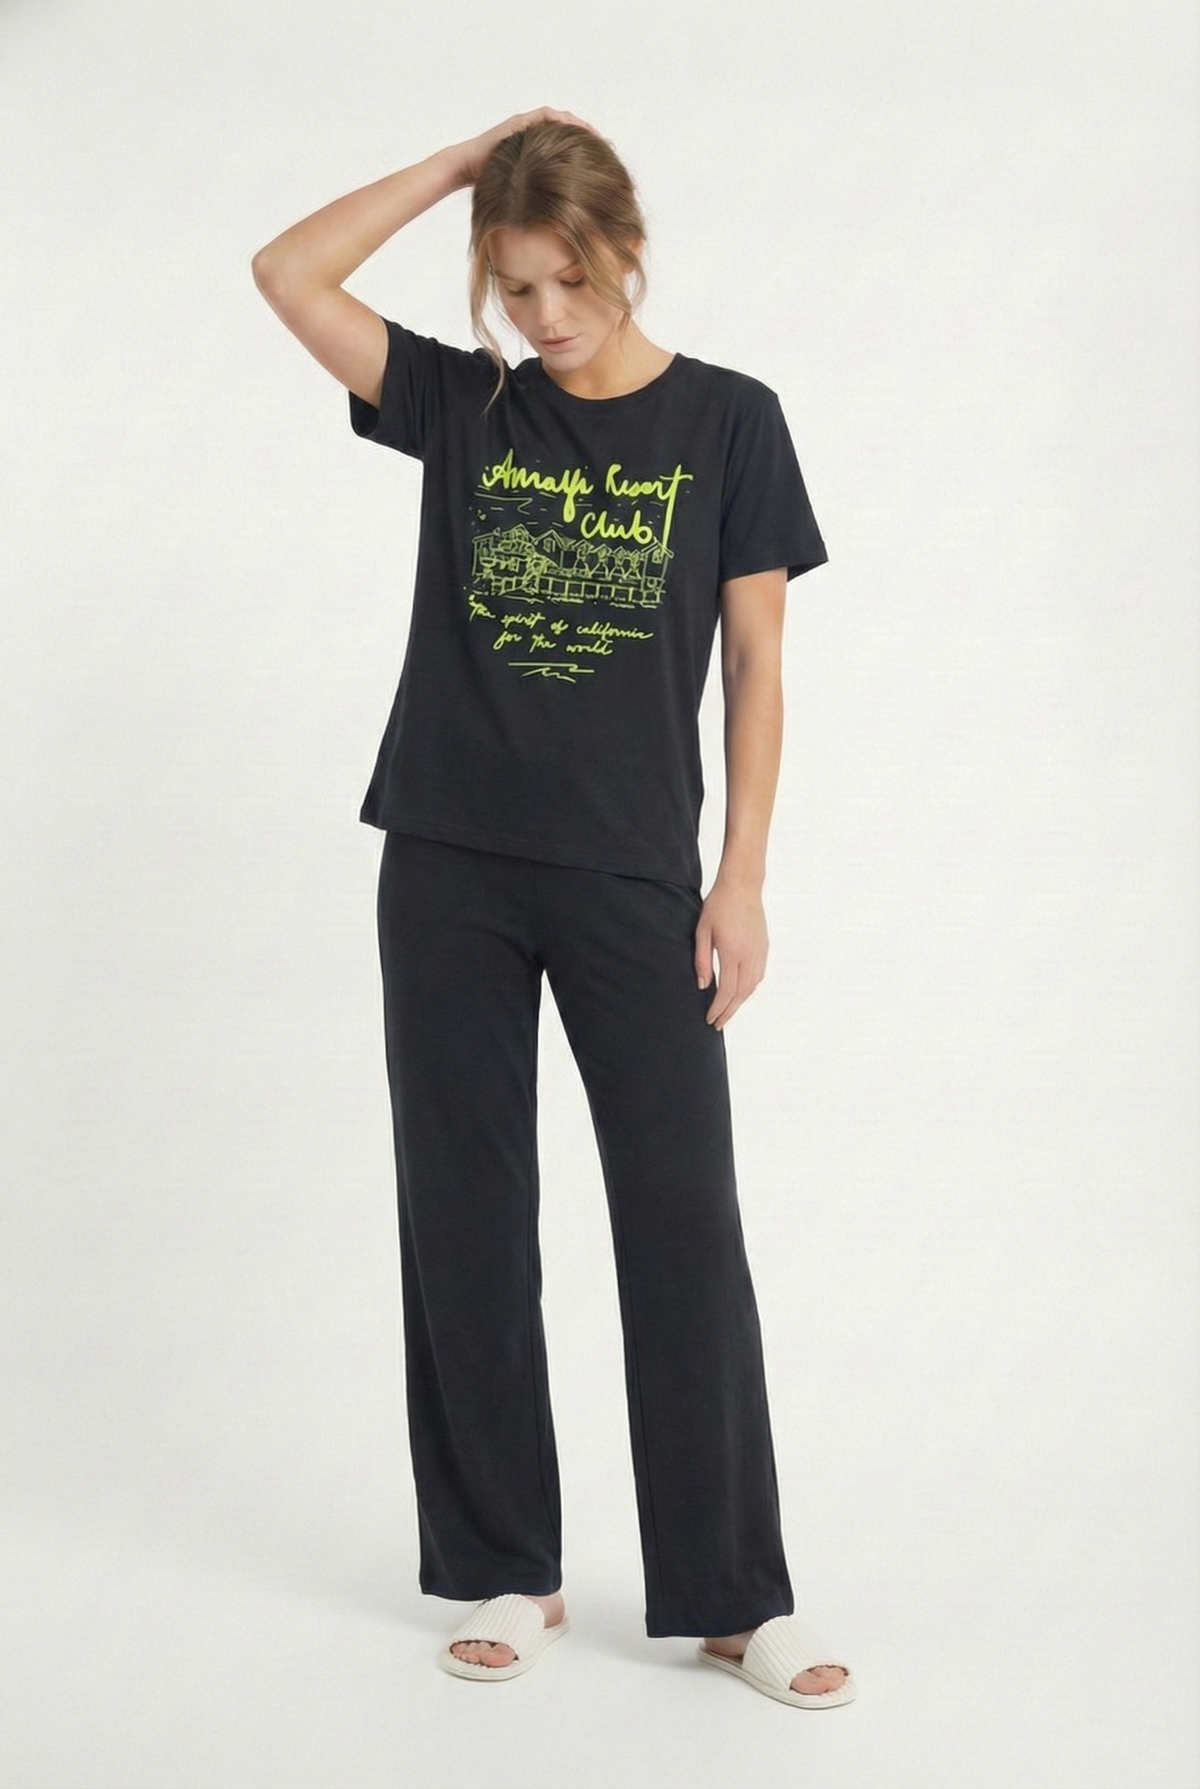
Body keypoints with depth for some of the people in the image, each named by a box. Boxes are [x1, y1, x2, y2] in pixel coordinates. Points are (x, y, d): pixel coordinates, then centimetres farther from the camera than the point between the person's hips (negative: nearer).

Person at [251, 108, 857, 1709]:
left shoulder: (728, 421, 1)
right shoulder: (461, 403, 6)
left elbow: (757, 666, 1)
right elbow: (286, 273, -1)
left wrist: (743, 880, -5)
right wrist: (464, 159, -1)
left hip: (633, 878, -2)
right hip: (450, 869, 2)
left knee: (684, 1221, -1)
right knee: (465, 1220, 6)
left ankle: (735, 1596, 10)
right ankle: (506, 1572, 20)